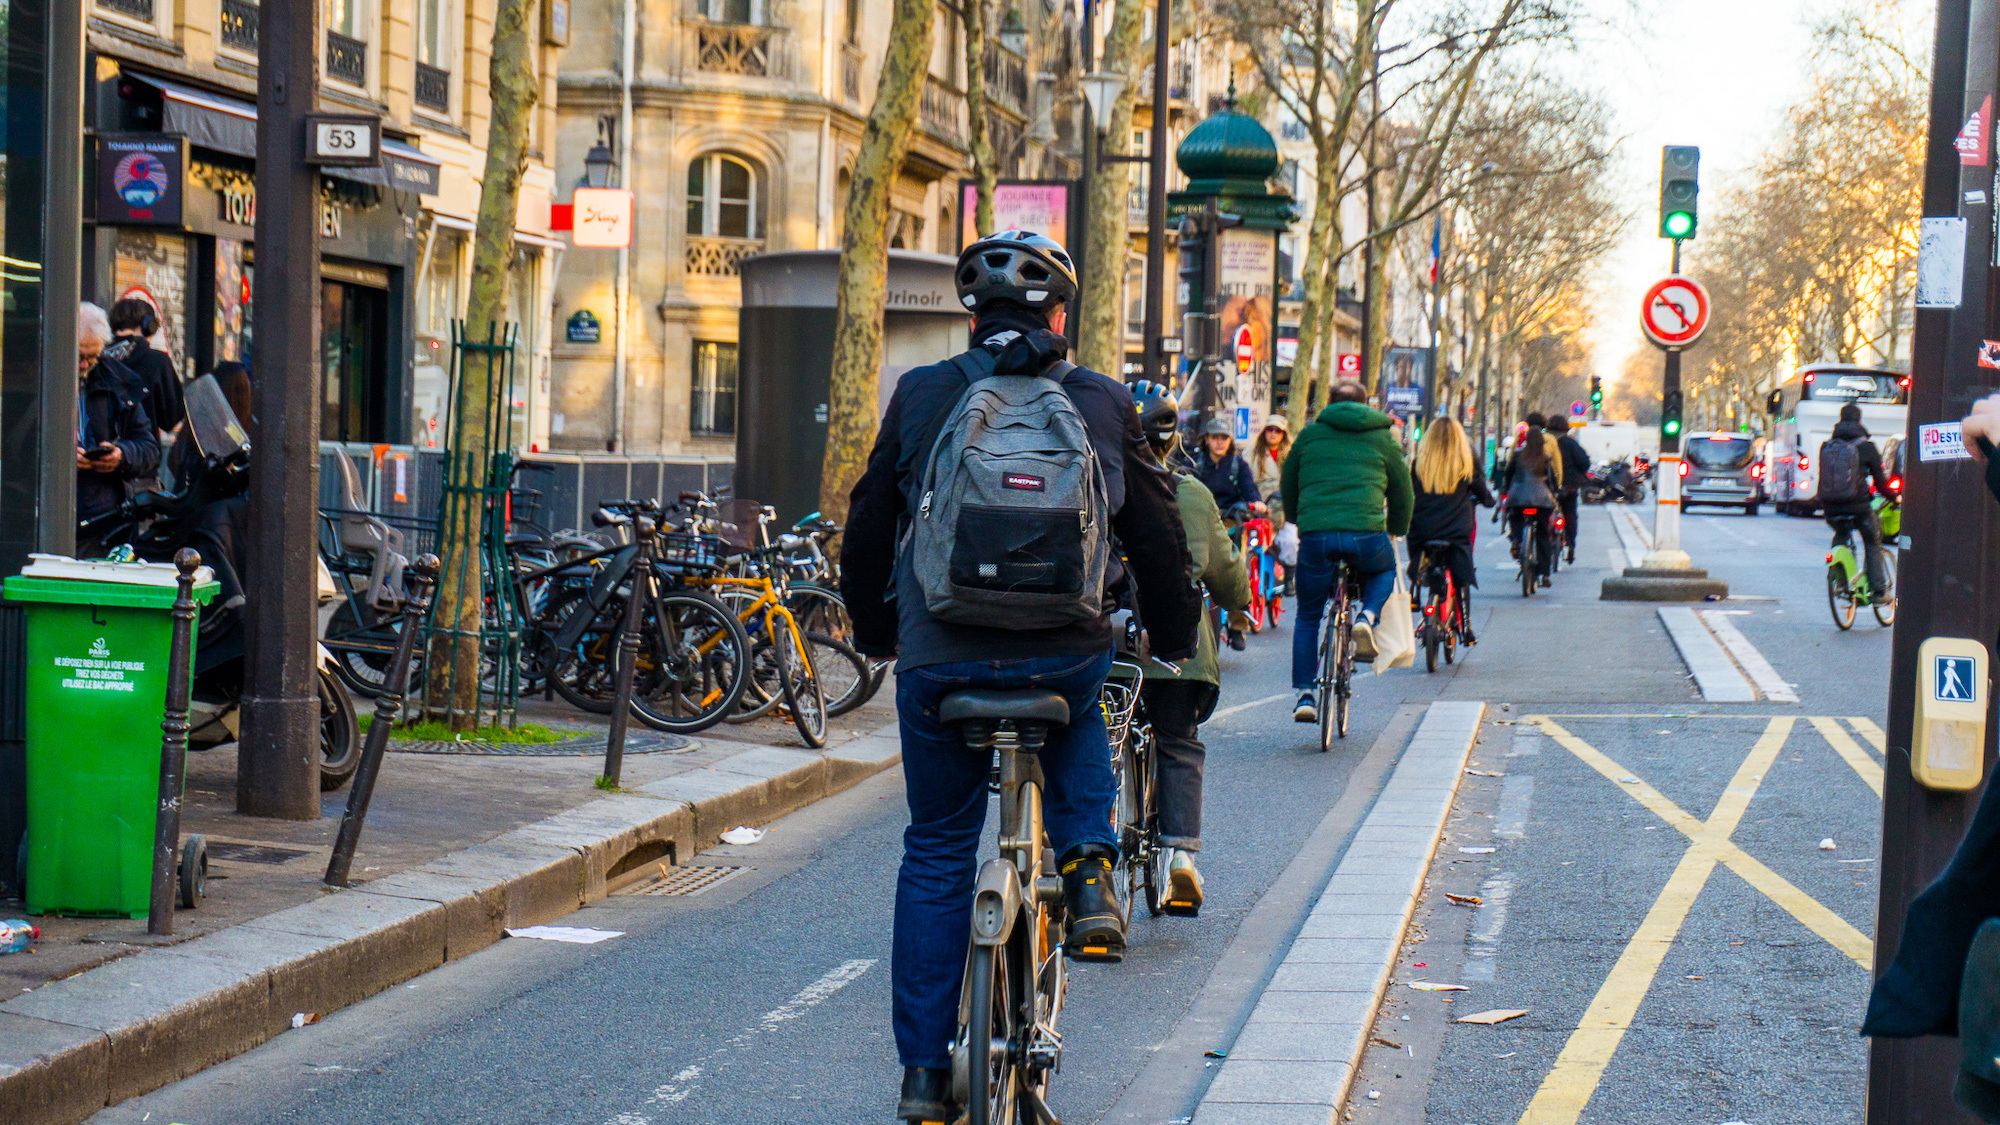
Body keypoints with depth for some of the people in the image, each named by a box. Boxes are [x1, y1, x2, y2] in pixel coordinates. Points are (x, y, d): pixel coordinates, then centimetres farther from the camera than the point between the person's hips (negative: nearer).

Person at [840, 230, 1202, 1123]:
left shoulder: (920, 396, 6)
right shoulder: (1104, 403, 6)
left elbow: (867, 528, 13)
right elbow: (1159, 539, 12)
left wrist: (875, 634, 28)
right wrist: (1174, 640, 27)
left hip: (940, 659, 0)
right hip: (1068, 658, 0)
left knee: (936, 855, 14)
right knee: (1077, 728, 37)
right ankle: (1087, 866, 13)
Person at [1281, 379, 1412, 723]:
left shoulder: (1310, 434, 18)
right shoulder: (1383, 437, 17)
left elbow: (1287, 487, 27)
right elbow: (1402, 491, 23)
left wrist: (1297, 521, 45)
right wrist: (1398, 531, 41)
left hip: (1315, 535, 1)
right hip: (1366, 533, 0)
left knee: (1307, 617, 16)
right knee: (1385, 569, 34)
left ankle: (1304, 694, 7)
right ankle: (1367, 617, 5)